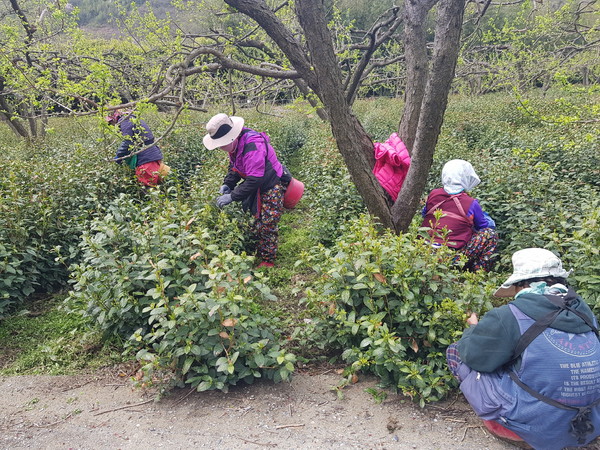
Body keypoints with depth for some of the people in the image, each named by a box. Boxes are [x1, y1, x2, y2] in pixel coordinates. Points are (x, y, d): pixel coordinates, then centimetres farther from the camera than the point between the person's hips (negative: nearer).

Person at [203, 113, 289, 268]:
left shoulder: (253, 147, -34)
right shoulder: (234, 143, -3)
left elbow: (254, 180, -35)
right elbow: (234, 167, 10)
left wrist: (232, 196, -31)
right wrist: (228, 184, -6)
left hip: (273, 187, -9)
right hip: (259, 186, 10)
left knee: (267, 226, -6)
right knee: (257, 224, 17)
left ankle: (268, 262, 7)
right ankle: (259, 255, 30)